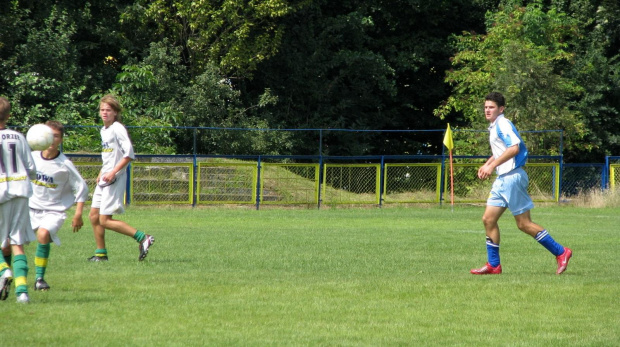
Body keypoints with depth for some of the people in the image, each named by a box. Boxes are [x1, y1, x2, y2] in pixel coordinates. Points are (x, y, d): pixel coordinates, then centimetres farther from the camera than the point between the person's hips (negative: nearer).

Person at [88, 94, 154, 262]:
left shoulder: (118, 129, -12)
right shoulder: (104, 130, 15)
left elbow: (129, 154, -19)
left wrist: (113, 172, -22)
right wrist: (101, 173, 17)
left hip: (115, 179, -9)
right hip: (104, 179, 9)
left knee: (105, 220, -13)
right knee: (94, 216, 9)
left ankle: (143, 238, -12)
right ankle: (101, 253, 17)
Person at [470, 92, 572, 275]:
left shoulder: (503, 124, -12)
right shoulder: (494, 127, 18)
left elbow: (514, 148, -25)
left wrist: (492, 165, -22)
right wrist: (487, 164, 18)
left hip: (512, 177, -10)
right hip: (502, 179, 10)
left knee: (524, 224, -7)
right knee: (488, 219, 5)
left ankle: (560, 252, 1)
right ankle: (493, 265, 8)